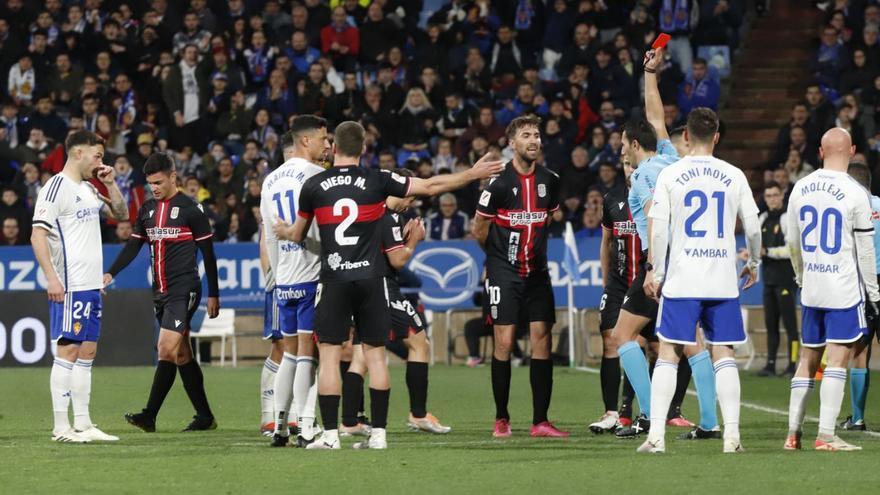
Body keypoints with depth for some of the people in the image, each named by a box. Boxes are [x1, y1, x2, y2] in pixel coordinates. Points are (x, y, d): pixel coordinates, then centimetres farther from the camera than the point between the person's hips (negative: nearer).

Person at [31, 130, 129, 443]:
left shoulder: (89, 190, 17)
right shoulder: (56, 188, -9)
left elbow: (122, 215, 27)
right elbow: (38, 235, -15)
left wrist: (110, 184, 12)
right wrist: (51, 277, -23)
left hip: (92, 286, 9)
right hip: (69, 287, -9)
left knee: (87, 352, 9)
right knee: (67, 350, -9)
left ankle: (82, 424, 12)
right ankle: (61, 427, -7)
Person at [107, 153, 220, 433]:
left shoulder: (191, 209, -5)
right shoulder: (147, 210, 12)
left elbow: (208, 253, -2)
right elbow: (133, 246, 13)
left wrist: (213, 294, -3)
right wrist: (110, 274, -3)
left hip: (184, 289, -7)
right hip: (160, 292, 7)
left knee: (167, 349, -15)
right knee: (182, 355, 8)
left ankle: (149, 416, -17)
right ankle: (204, 417, 14)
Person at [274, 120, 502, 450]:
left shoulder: (314, 186, 2)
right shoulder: (376, 181, 0)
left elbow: (298, 235, 14)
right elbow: (430, 186, 4)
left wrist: (284, 232, 39)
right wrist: (473, 174, 16)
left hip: (334, 281, -1)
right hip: (371, 278, 1)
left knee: (329, 355, 2)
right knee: (375, 355, 7)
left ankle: (330, 434, -3)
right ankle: (378, 432, 4)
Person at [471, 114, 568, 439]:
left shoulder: (549, 181, 5)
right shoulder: (499, 182, -10)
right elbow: (479, 229, 1)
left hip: (536, 271, 4)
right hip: (504, 272, -4)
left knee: (542, 340, -1)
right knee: (504, 342, -7)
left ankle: (540, 421, 2)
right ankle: (501, 418, 5)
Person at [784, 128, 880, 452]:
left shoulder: (800, 189, 4)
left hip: (811, 289, 5)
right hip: (845, 288, -5)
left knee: (807, 360, 13)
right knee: (837, 360, -4)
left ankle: (794, 432, 13)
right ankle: (826, 435, -9)